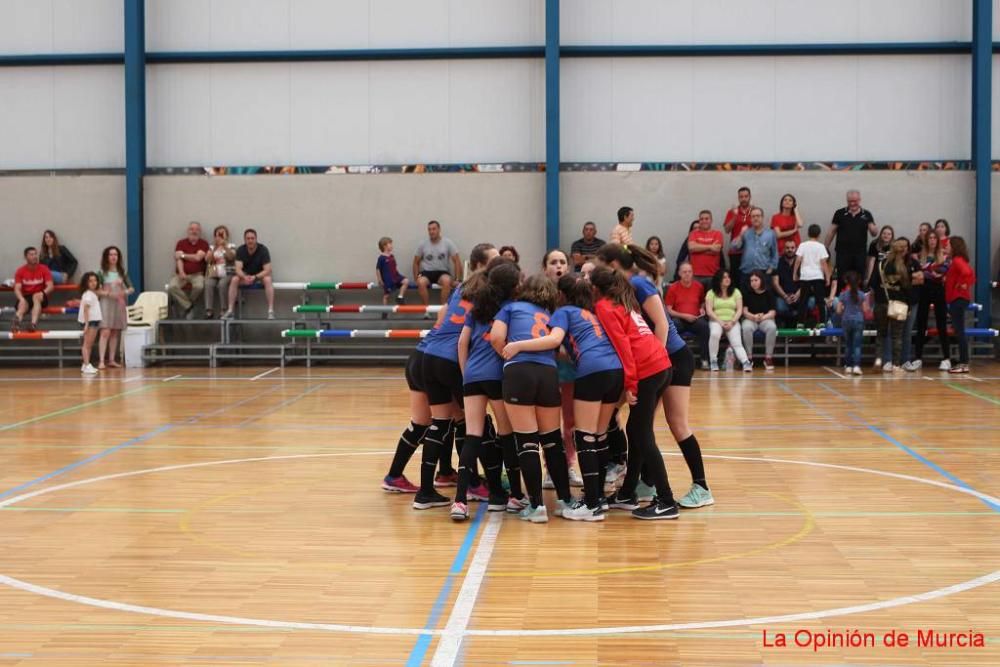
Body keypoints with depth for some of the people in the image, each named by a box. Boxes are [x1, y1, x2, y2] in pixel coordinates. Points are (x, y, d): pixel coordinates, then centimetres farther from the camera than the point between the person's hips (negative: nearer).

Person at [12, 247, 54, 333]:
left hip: (40, 298, -1)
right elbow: (17, 289, -8)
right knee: (23, 303, -33)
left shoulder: (44, 269, -2)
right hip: (26, 297, 1)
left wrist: (42, 293, -30)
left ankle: (33, 323, -57)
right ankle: (17, 322, -65)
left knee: (36, 297, -35)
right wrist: (21, 298, -29)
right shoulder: (20, 271, 0)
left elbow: (50, 286, -10)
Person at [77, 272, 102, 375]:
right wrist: (86, 324, -24)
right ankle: (86, 366, -13)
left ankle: (86, 365, 20)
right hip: (88, 321, -10)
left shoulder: (94, 293, 16)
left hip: (95, 320, 10)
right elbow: (85, 309, -19)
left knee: (90, 344, 13)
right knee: (87, 344, -10)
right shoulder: (87, 294, -13)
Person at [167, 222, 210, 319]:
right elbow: (178, 259, -6)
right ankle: (189, 306, -13)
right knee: (172, 287, -29)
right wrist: (181, 272, -23)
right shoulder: (181, 243, 8)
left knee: (199, 287, -35)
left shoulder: (204, 244, 4)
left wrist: (182, 255, -3)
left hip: (197, 274, -1)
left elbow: (198, 257, -12)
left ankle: (185, 305, -5)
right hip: (181, 274, 1)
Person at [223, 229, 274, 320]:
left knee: (268, 280, -34)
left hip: (260, 275, -2)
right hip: (245, 276, 2)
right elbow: (238, 269, -20)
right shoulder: (240, 250, -12)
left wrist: (255, 277, -39)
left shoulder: (263, 250, -18)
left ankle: (271, 311, -36)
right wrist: (245, 277, -42)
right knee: (234, 280, -27)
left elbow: (267, 270, -23)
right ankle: (230, 311, -26)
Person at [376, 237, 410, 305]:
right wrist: (380, 281, -10)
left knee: (406, 281, -14)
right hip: (387, 280, -6)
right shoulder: (381, 258, -14)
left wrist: (398, 275, 14)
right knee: (386, 295, 4)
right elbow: (377, 270, -11)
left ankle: (400, 297, -5)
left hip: (395, 277, 6)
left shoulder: (392, 256, 7)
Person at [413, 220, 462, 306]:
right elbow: (416, 262, 12)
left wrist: (457, 279, -8)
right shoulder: (423, 245, 5)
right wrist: (416, 278, -3)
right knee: (421, 282, -34)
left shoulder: (448, 243, -1)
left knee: (447, 281, -37)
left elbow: (457, 261, -1)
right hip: (427, 272, 1)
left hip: (442, 272, -1)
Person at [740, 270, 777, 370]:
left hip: (766, 319, 0)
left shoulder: (769, 293, 1)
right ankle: (749, 357, -24)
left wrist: (763, 317, -24)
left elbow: (772, 312, -5)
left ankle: (768, 357, -23)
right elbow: (744, 311, -3)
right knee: (746, 328, -36)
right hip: (750, 319, 0)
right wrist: (754, 317, -24)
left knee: (772, 327, -35)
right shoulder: (748, 293, 2)